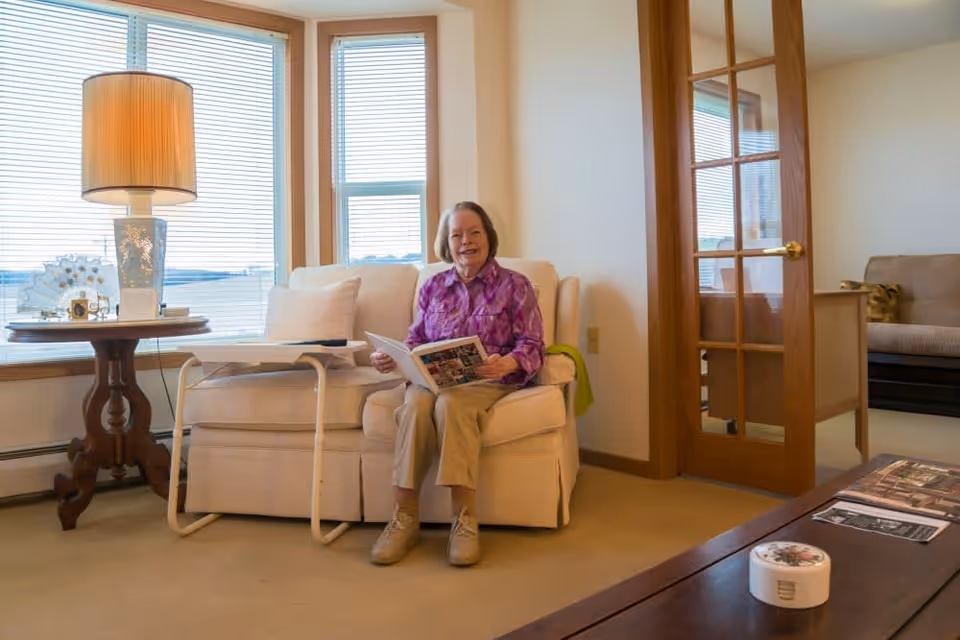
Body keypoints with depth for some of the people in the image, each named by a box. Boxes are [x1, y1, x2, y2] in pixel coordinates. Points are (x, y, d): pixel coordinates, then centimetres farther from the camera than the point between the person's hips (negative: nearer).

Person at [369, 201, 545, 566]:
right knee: (417, 403, -33)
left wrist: (507, 363, -24)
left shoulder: (514, 286, 8)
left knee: (451, 403, -37)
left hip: (488, 382, -2)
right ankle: (405, 518, -26)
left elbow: (532, 346, -2)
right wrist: (392, 358, -7)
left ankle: (465, 520, -30)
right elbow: (416, 342, 15)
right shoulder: (432, 287, 18)